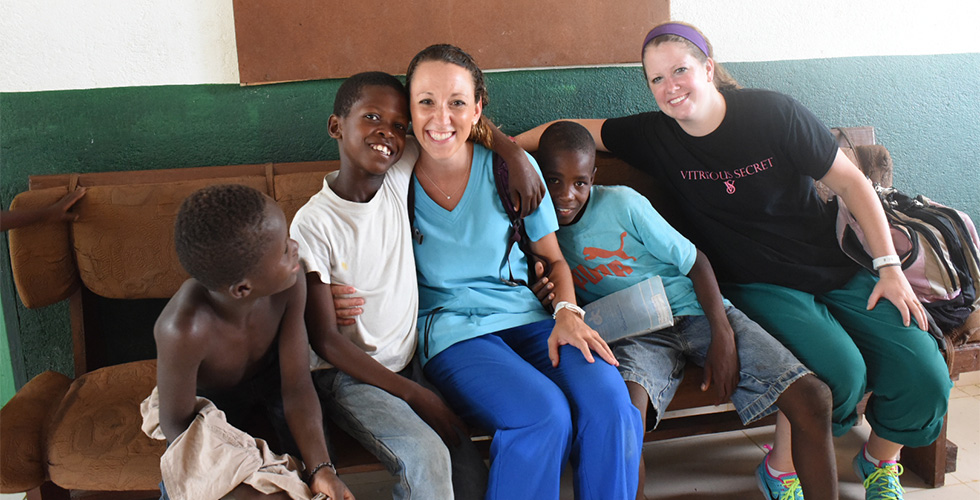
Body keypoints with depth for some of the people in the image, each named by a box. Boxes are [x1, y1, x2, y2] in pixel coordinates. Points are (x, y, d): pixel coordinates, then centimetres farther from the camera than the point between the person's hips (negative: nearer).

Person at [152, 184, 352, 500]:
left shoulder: (289, 284, -33)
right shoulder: (181, 331, -43)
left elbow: (296, 388, -24)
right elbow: (177, 423, -25)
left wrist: (321, 468, -36)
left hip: (272, 375, 2)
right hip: (212, 397, -1)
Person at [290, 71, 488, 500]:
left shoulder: (402, 173, -5)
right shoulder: (313, 224, -16)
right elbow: (325, 339, -14)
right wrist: (414, 394, -15)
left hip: (410, 361, 5)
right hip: (349, 372, -4)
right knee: (426, 458, -26)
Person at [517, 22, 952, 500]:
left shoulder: (771, 112, -11)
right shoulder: (655, 135, -6)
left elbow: (851, 182, -4)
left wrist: (890, 266, -6)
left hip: (836, 271, 2)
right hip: (758, 285, -1)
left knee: (924, 377, -12)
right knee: (839, 372, -28)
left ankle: (879, 460, 21)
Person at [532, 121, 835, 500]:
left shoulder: (621, 203, -4)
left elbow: (694, 261, 0)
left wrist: (723, 337, -11)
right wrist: (549, 299, -14)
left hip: (697, 311, 1)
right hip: (632, 333, 0)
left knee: (812, 397, -16)